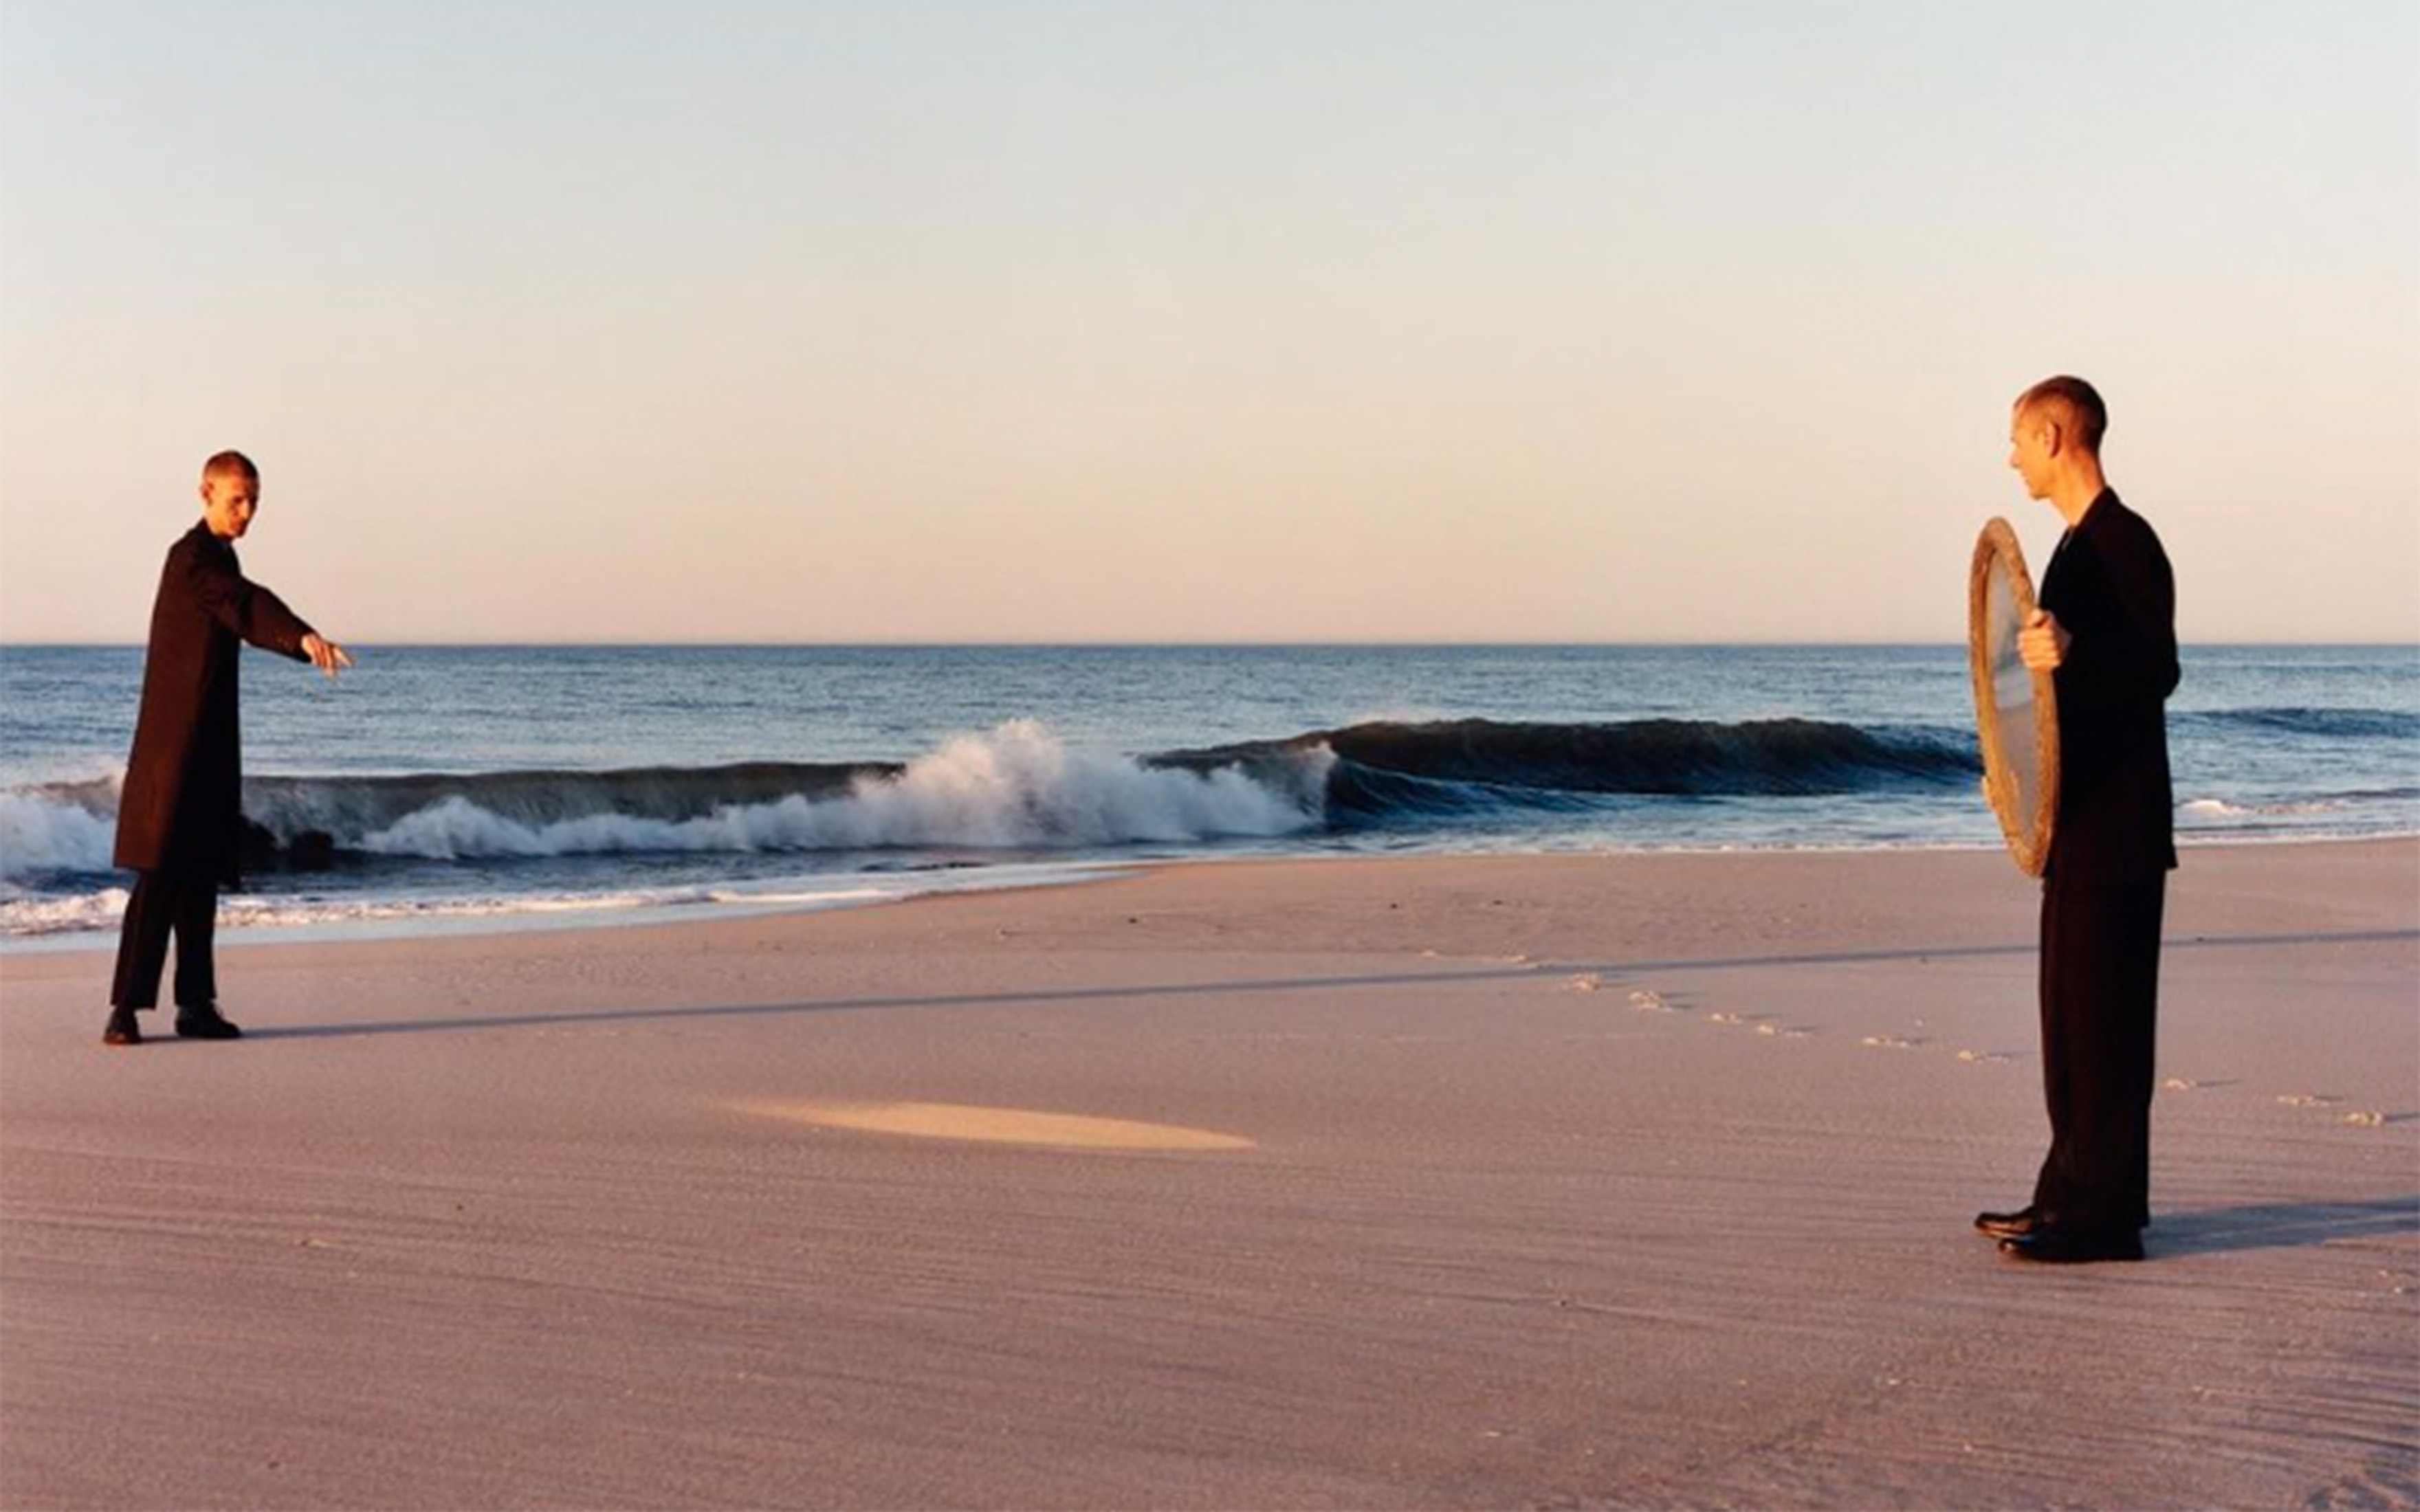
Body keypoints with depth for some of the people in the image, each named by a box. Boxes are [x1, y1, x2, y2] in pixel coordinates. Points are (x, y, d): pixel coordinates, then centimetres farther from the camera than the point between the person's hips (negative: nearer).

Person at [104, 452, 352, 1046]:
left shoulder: (219, 557, 18)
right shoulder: (192, 558, -13)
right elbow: (246, 602, -32)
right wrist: (303, 637, -48)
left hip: (209, 745, 9)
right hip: (177, 742, -9)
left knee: (201, 875, 9)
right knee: (160, 875, -12)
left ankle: (195, 1005, 12)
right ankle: (126, 1008, -11)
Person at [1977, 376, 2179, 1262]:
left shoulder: (2124, 542, -14)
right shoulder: (2080, 543, 17)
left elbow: (2158, 672, -22)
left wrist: (2074, 654, -37)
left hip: (2116, 824, -10)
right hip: (2079, 819, 10)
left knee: (2103, 1017, -8)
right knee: (2073, 1014, 14)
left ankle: (2104, 1214, -6)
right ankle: (2075, 1195, 21)